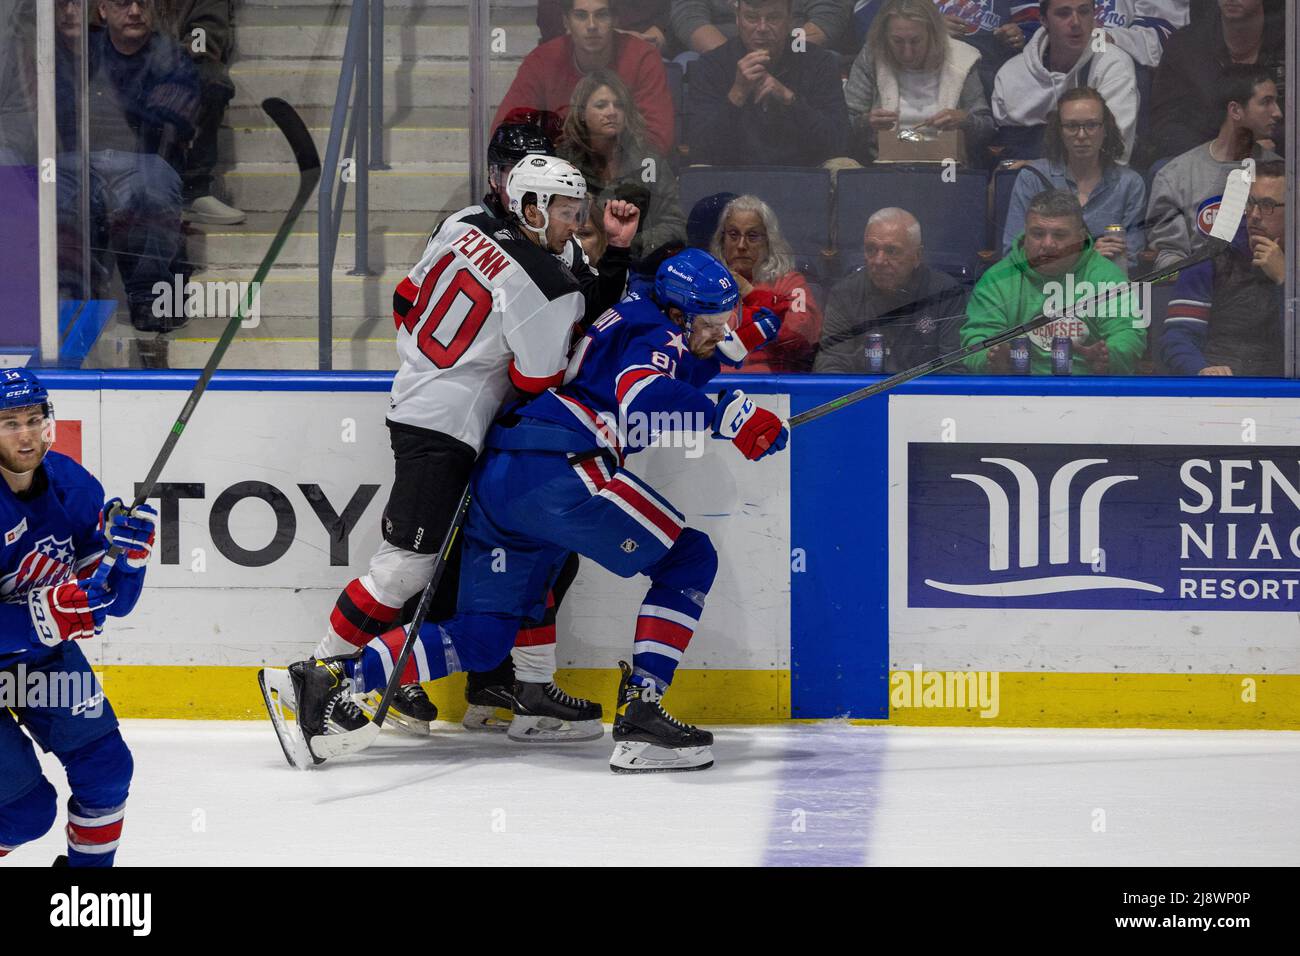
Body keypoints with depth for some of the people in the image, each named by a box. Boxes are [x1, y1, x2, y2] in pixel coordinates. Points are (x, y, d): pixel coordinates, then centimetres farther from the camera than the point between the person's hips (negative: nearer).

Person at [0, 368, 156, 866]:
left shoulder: (72, 485, -10)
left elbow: (111, 601, -4)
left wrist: (126, 553, -24)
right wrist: (42, 615, -43)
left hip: (43, 653, 6)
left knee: (106, 766, 3)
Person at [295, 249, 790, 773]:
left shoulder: (631, 316, 27)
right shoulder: (659, 334, -1)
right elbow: (643, 401, -22)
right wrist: (727, 415, -21)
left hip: (494, 475, 9)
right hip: (555, 471, -9)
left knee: (482, 637, 11)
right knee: (688, 560, -1)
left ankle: (332, 683, -1)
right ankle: (639, 714, -12)